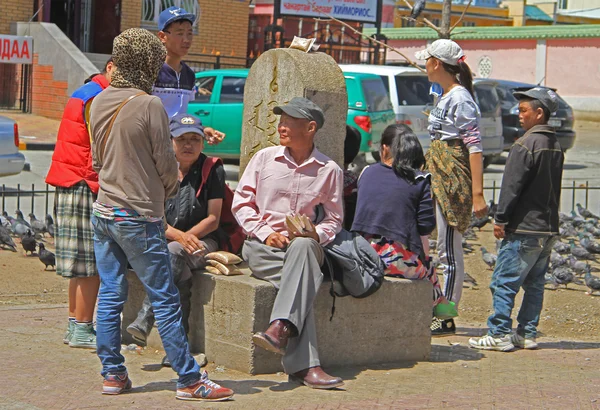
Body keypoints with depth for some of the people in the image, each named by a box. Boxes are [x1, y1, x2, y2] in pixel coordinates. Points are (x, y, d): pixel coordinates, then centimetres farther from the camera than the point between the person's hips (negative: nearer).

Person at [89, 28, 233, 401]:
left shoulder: (99, 102, 6)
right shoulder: (149, 105, -15)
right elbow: (166, 163, -9)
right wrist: (168, 191, 10)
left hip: (104, 212, 7)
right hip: (139, 216, -7)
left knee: (110, 295, 11)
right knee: (165, 299, -2)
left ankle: (113, 374, 14)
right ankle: (190, 380, 2)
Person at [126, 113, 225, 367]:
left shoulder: (212, 170, 2)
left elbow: (213, 219, -3)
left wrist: (186, 237, -18)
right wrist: (177, 235, -20)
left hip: (202, 241, -1)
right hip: (163, 240, 1)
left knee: (173, 253, -36)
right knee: (180, 268, -34)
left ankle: (145, 318, -36)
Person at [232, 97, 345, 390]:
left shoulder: (330, 171, 8)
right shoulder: (264, 158, 9)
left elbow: (334, 218, 13)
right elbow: (241, 203, 9)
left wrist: (317, 234, -11)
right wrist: (266, 234, -8)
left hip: (305, 243, 1)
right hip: (261, 245, 0)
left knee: (303, 246, -41)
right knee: (304, 278, -35)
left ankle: (280, 327, -56)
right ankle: (305, 365, -47)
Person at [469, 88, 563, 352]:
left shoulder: (525, 145, -14)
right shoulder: (555, 145, 13)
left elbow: (512, 186, -15)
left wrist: (500, 219, -9)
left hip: (524, 229, -9)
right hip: (549, 229, 9)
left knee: (504, 282, -5)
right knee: (535, 283, 12)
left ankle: (499, 335, -6)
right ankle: (527, 334, 15)